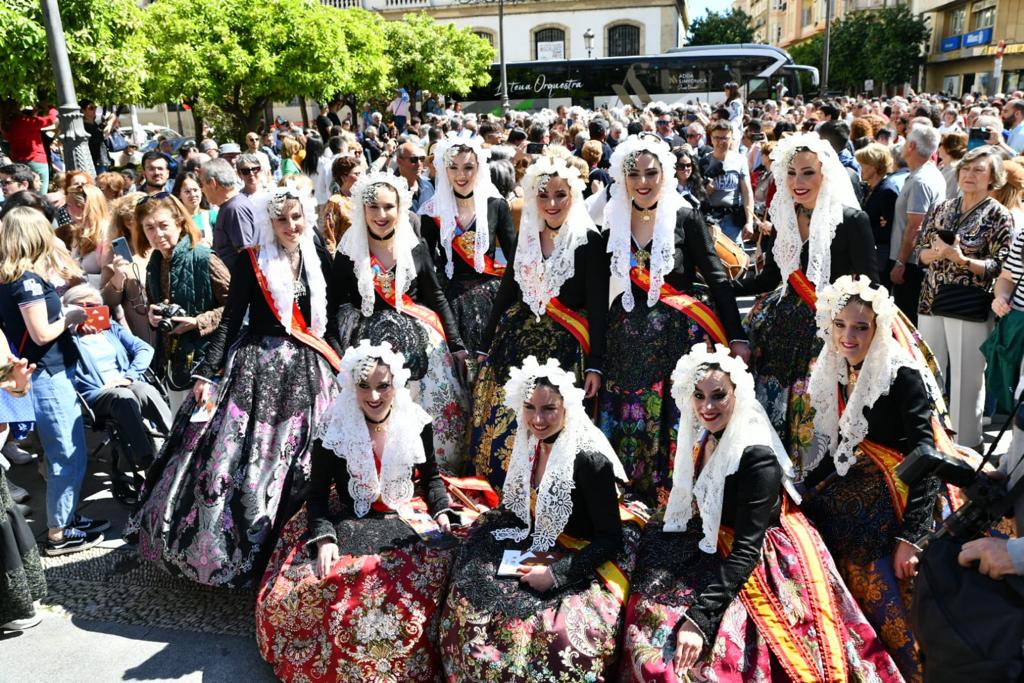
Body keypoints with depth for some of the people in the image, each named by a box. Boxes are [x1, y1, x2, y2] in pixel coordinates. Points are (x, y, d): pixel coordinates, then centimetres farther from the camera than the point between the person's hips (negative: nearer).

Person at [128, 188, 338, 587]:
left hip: (306, 372, 3)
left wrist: (336, 367, 11)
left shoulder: (320, 262, 8)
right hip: (256, 368, -3)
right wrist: (207, 373, -11)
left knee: (301, 464, 7)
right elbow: (229, 321, -5)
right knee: (239, 456, -5)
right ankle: (230, 547, 12)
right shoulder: (250, 262, -3)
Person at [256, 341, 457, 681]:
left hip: (406, 521, 2)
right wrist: (324, 537, -21)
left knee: (445, 564, -22)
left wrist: (442, 512, -7)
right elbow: (318, 492, -6)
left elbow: (431, 478, 11)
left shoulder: (417, 423, -3)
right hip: (348, 523, -1)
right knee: (315, 584, -26)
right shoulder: (335, 427, -9)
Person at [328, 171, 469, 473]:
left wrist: (457, 345, 4)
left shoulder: (415, 246, 2)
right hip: (370, 342, -2)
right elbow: (335, 308, -1)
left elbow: (437, 297, 7)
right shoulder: (348, 252, -2)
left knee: (434, 409, -2)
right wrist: (337, 356, -14)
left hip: (419, 340, 2)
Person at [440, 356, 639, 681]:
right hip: (538, 550, 7)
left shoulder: (590, 459, -24)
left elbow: (611, 539, -20)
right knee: (469, 599, -3)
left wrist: (556, 574, -24)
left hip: (582, 566, -7)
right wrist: (486, 522, -3)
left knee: (559, 633, -28)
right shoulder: (531, 446, -1)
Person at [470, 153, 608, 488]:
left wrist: (595, 365, -14)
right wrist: (485, 347, 13)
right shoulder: (526, 237, 10)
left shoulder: (589, 241, -6)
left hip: (563, 347, -4)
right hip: (515, 340, 5)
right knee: (501, 422, 2)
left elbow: (598, 305, -9)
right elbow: (506, 292, 14)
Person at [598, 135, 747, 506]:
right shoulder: (614, 224, 6)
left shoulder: (686, 218, -3)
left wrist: (737, 338, -12)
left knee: (677, 427, -1)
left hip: (679, 339, -3)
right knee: (628, 427, 8)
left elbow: (717, 278, -5)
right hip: (628, 343, 3)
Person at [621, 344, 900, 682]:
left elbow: (747, 550, -28)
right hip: (714, 548, 8)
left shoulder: (758, 457, -25)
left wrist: (699, 618, -33)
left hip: (758, 566, -7)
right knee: (650, 612, 0)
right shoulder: (705, 439, -1)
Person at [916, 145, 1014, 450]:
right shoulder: (942, 209, 11)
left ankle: (965, 448, 13)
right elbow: (920, 252, 10)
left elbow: (998, 267, -7)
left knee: (966, 379, 0)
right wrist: (937, 252, -11)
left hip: (970, 308, -4)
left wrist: (960, 258, -20)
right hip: (932, 301, 4)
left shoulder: (999, 216, -2)